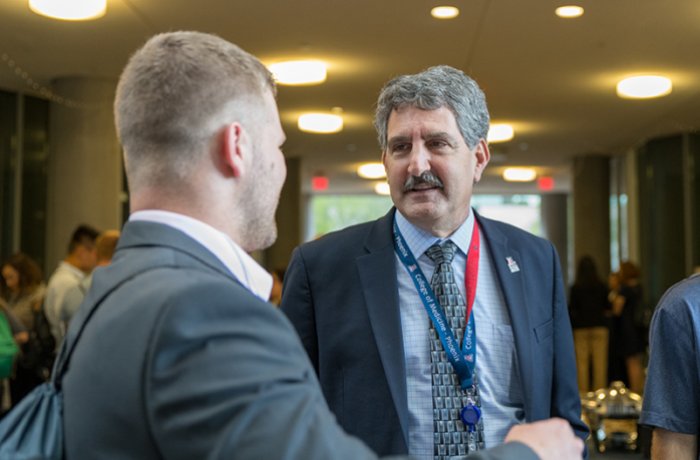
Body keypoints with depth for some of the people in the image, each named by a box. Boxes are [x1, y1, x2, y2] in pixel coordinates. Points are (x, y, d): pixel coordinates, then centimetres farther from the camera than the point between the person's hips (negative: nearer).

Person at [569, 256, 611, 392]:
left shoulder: (575, 288, -4)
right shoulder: (602, 286, 1)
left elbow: (571, 310, -2)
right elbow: (608, 308, 7)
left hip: (581, 328, -1)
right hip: (599, 326, 1)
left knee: (582, 362, 0)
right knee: (600, 361, 1)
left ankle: (583, 391, -1)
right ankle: (600, 390, -1)